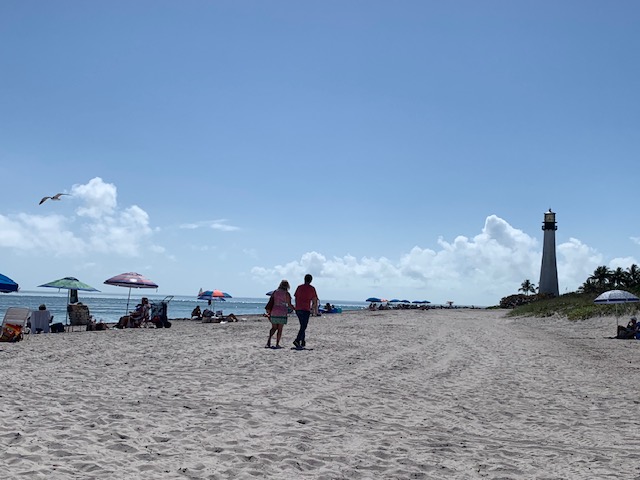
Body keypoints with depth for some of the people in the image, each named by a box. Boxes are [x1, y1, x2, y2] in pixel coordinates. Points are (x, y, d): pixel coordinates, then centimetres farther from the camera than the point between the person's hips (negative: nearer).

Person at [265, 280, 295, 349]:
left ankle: (269, 340, -3)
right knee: (280, 329, 5)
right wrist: (293, 308, 16)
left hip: (274, 312, 4)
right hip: (282, 313, -4)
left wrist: (269, 313, 15)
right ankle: (277, 344, 3)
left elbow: (270, 302, 8)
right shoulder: (287, 294, -5)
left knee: (274, 328, 15)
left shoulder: (275, 292, 7)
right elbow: (289, 305, -5)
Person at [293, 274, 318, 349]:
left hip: (298, 309, 5)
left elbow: (296, 298, 15)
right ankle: (297, 340, -22)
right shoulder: (312, 288, 0)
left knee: (302, 326, 17)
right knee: (303, 327, -5)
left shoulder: (299, 287, 12)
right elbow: (315, 300, 1)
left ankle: (303, 342, 18)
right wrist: (316, 310, 11)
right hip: (306, 309, -5)